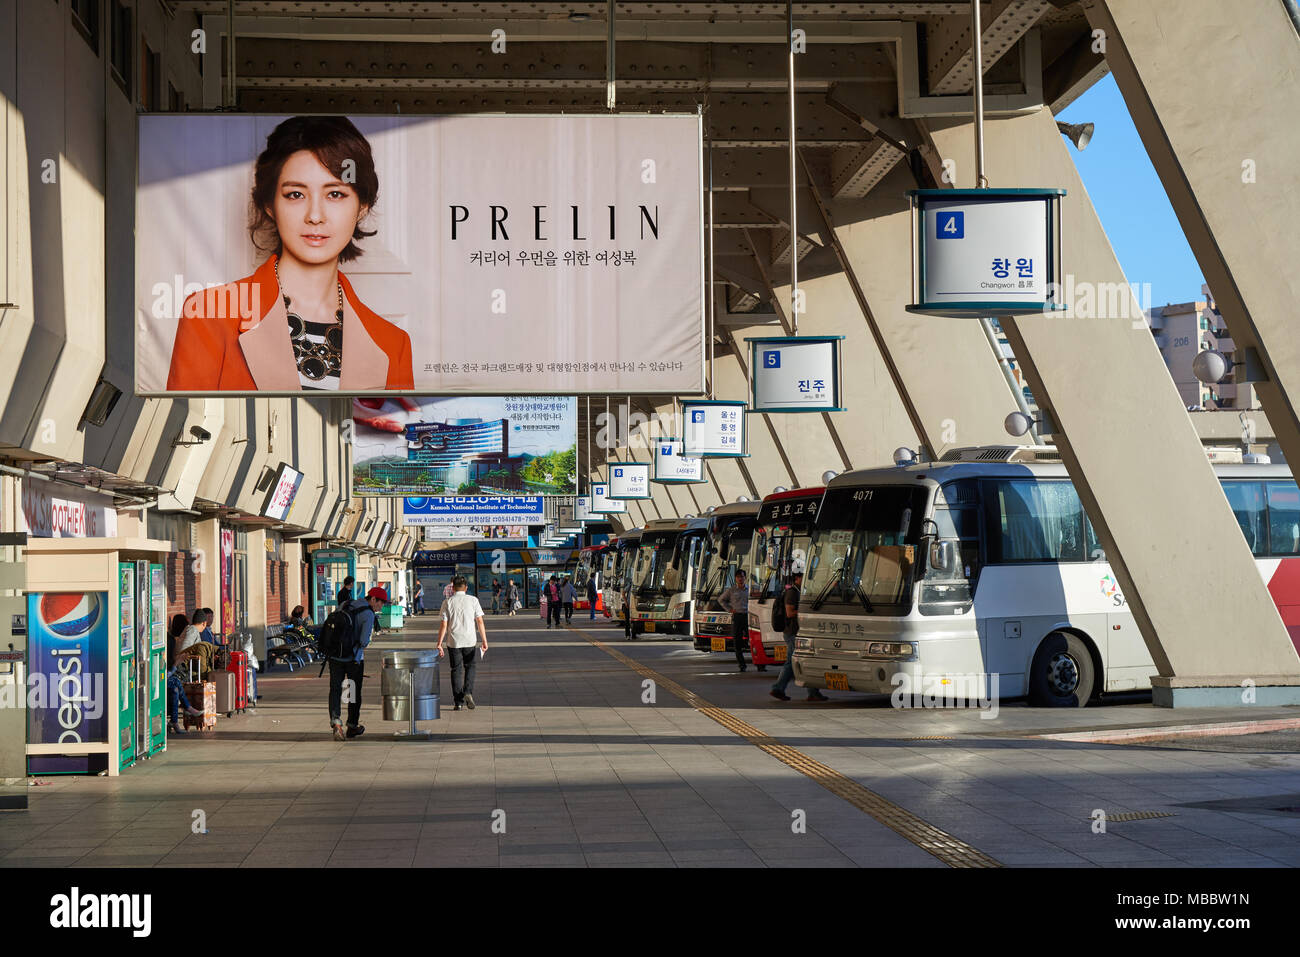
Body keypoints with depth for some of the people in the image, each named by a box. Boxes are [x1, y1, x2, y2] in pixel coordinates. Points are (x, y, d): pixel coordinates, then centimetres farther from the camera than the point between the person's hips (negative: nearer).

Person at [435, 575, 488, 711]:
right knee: (470, 667, 17)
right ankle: (468, 692, -5)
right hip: (469, 641, 0)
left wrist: (439, 644, -1)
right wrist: (484, 641, -1)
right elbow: (480, 621, -4)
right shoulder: (473, 600, -1)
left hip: (453, 642, 0)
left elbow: (443, 625, -5)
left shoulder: (448, 602, -2)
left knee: (456, 670, 8)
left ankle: (458, 702, 8)